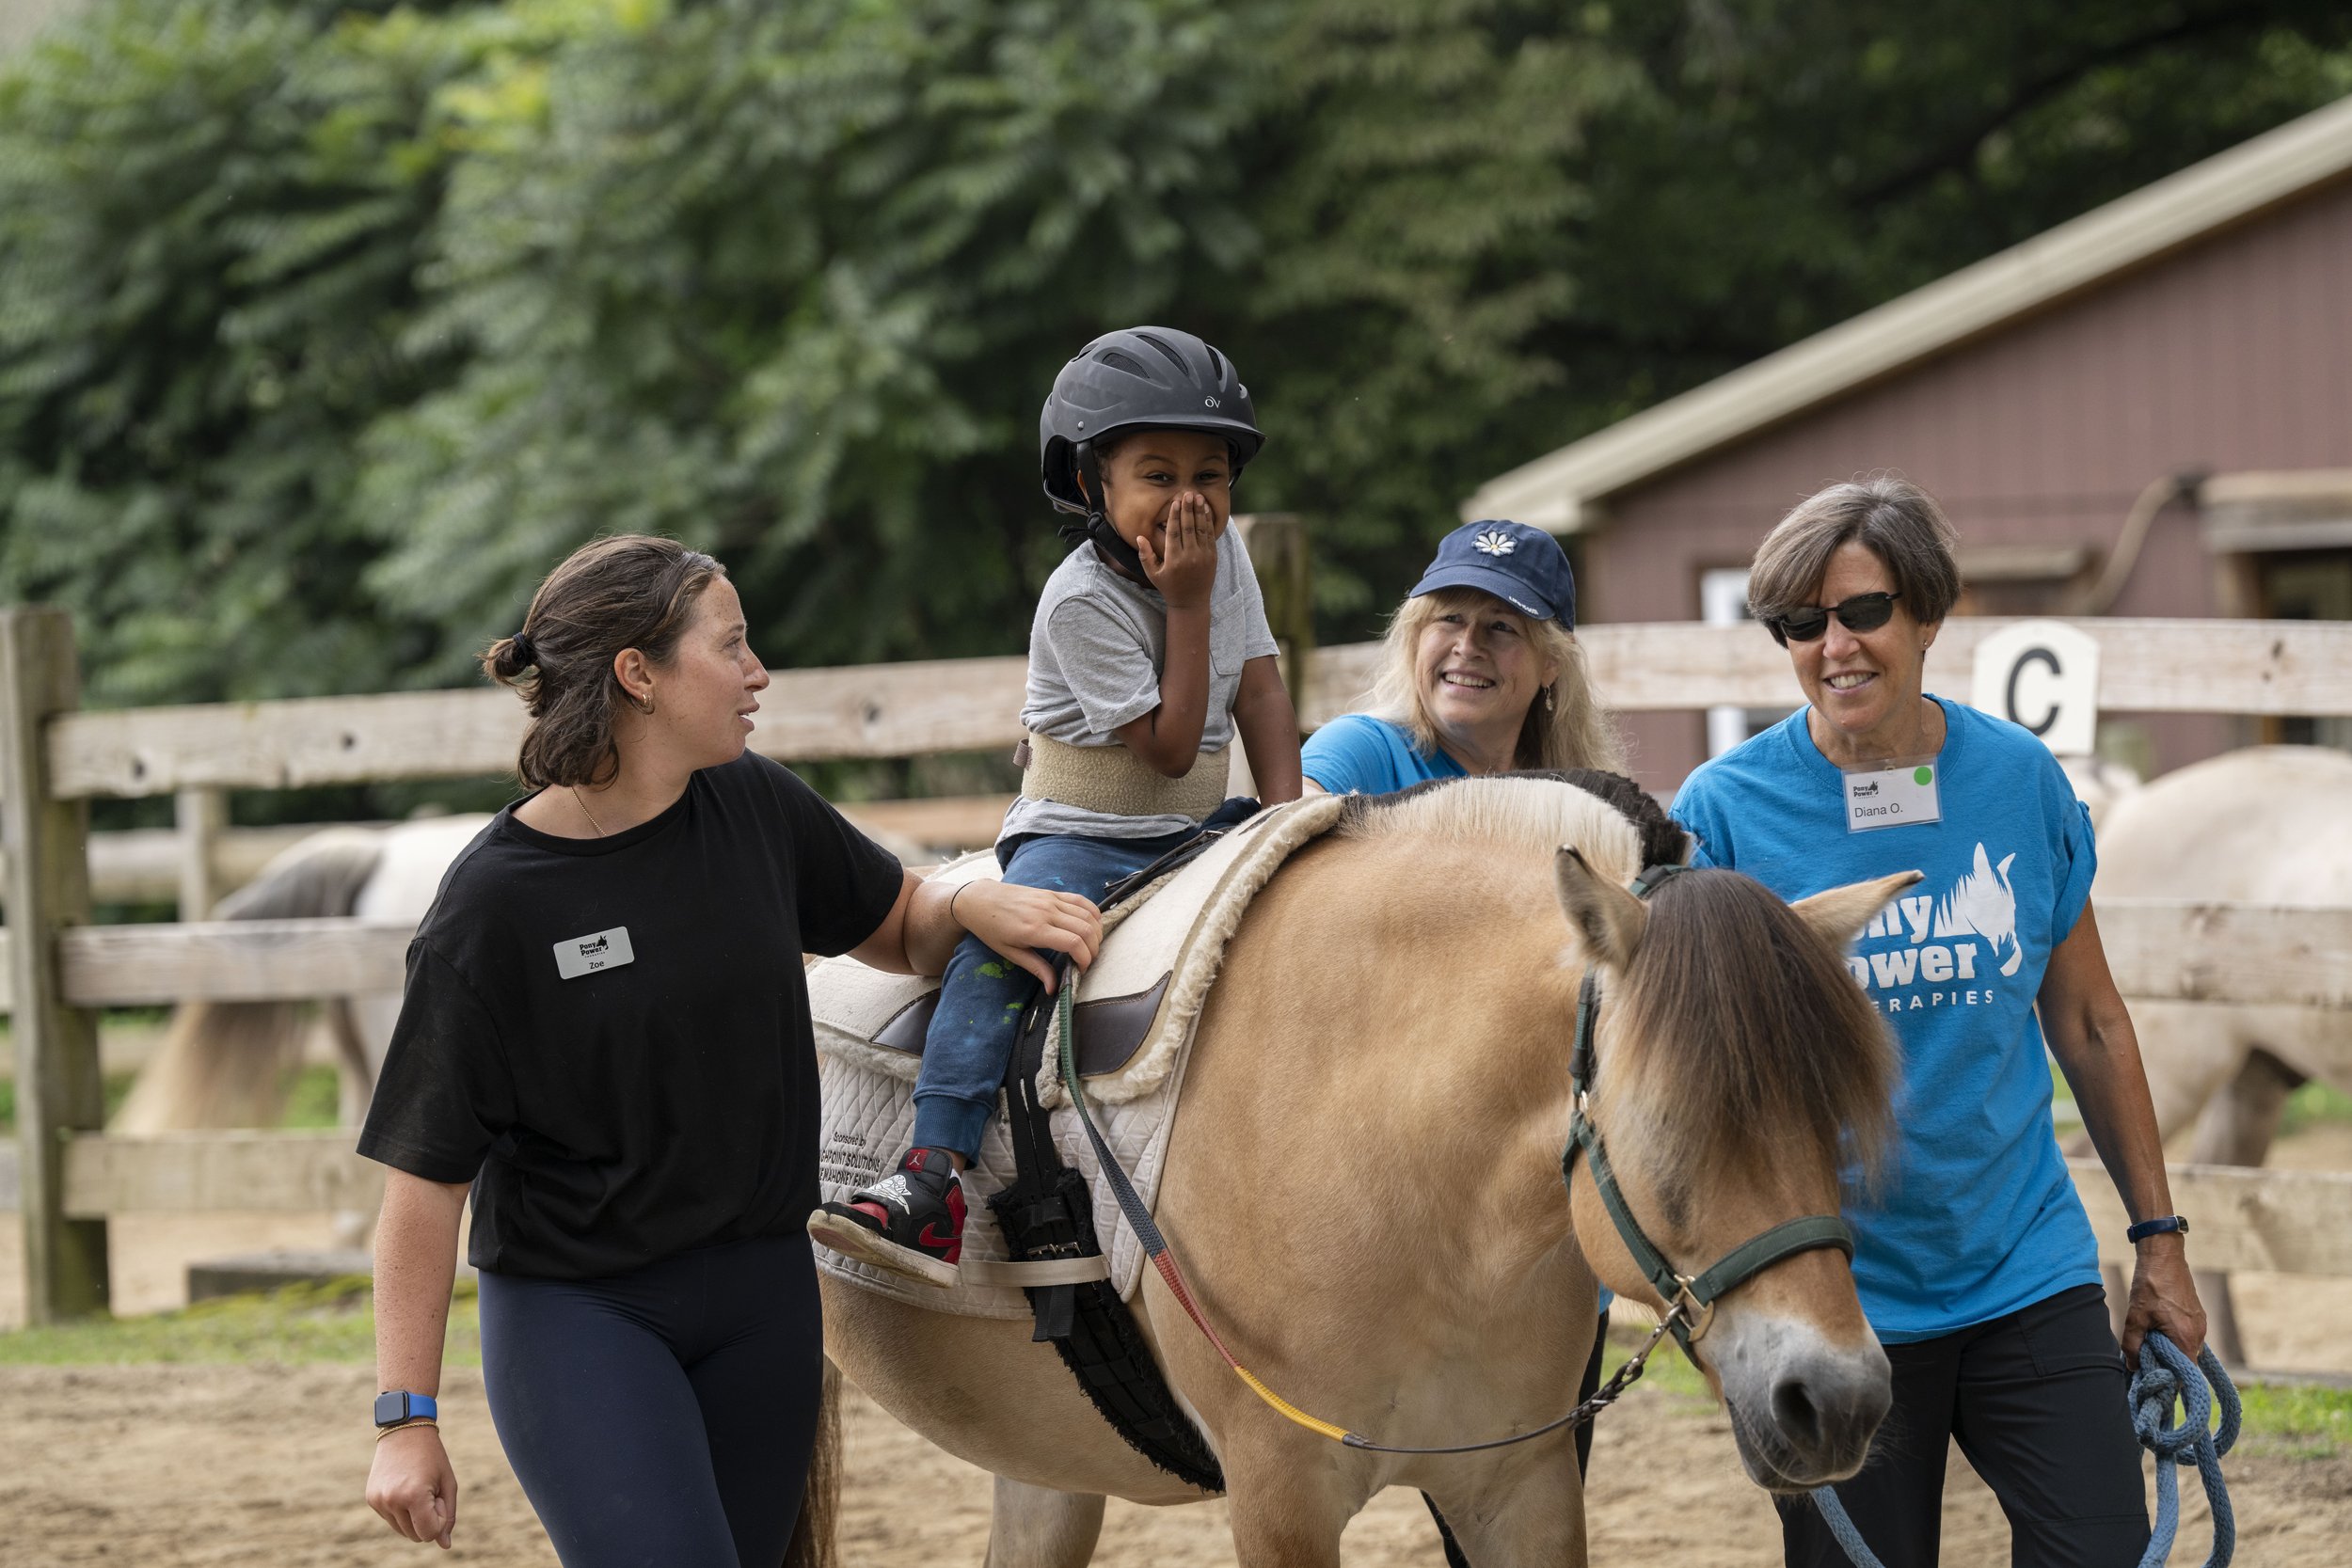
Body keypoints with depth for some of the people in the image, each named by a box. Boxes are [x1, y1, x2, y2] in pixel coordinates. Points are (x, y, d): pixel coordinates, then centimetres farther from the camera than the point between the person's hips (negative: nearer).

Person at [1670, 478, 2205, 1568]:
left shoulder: (2018, 780, 1)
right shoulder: (1725, 811, -8)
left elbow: (2088, 1024, 10)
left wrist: (2158, 1236, 10)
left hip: (2025, 1273, 2)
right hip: (1833, 1302, -2)